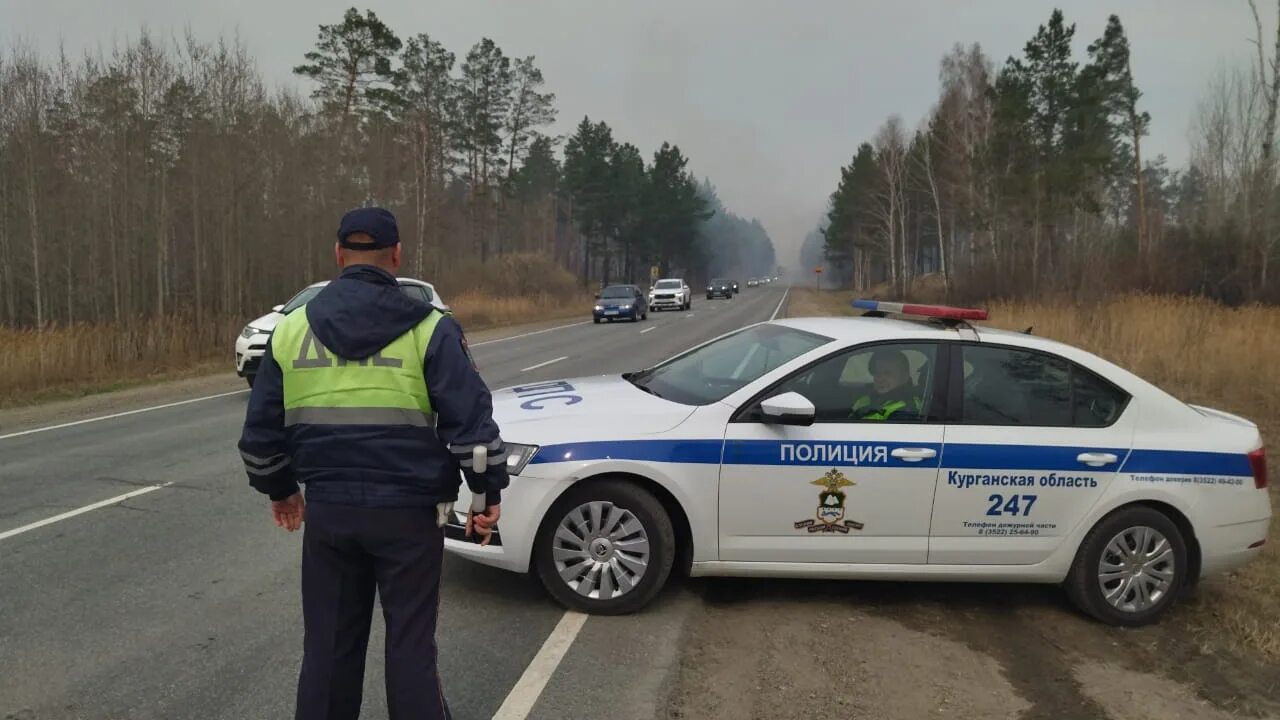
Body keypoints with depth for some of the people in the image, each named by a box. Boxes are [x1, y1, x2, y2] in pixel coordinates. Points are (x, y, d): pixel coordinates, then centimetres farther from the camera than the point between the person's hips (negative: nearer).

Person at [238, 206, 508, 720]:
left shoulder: (292, 329, 5)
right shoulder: (428, 329, -6)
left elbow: (261, 429, 10)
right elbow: (470, 420, -10)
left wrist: (280, 489, 24)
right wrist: (489, 492, 0)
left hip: (328, 510, 3)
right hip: (408, 511, -3)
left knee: (329, 643, 14)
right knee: (410, 643, 6)